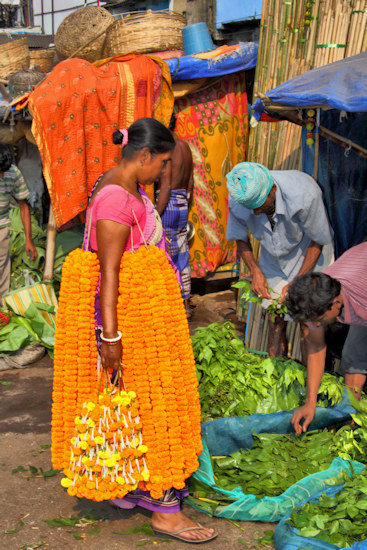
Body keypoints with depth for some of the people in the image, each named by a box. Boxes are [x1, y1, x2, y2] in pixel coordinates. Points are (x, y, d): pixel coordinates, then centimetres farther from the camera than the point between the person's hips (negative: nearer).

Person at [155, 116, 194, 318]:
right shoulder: (184, 146, 12)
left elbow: (165, 187, -20)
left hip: (168, 205, -9)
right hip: (182, 204, 9)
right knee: (182, 257, 14)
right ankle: (185, 305, 22)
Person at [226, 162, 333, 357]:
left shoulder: (304, 194, -36)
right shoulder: (238, 199, -24)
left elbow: (317, 241, -19)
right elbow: (241, 238, -3)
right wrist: (255, 271, -17)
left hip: (308, 257, -3)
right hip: (273, 260, 3)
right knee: (275, 323, 0)